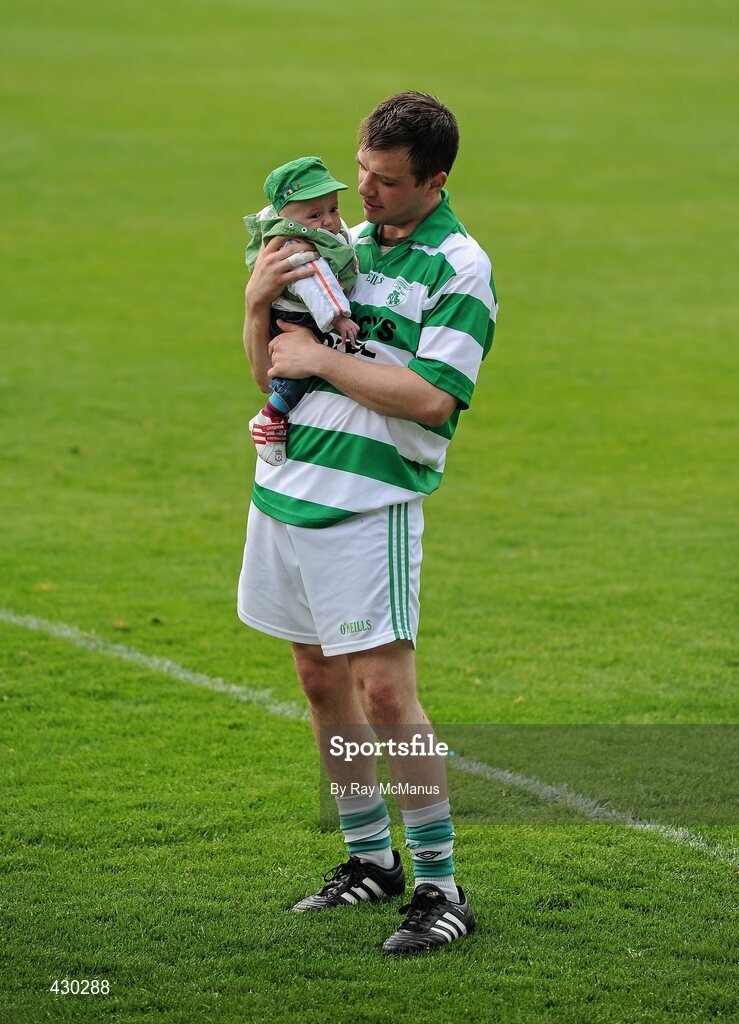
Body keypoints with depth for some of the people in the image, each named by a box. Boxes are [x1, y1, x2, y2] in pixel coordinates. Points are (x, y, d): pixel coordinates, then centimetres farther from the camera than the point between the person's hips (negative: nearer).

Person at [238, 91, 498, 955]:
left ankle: (440, 886, -3)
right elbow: (271, 373, 16)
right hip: (286, 489, 7)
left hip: (370, 502, -7)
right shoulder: (345, 244, 13)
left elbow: (433, 396, -20)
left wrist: (322, 358, -13)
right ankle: (370, 858, 25)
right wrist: (259, 306, -4)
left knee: (383, 691, -10)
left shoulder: (459, 268, -9)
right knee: (321, 681, 12)